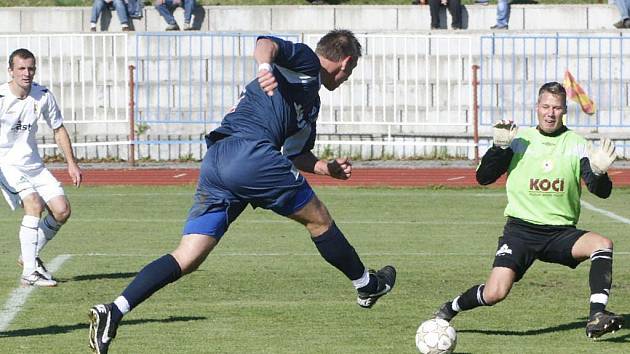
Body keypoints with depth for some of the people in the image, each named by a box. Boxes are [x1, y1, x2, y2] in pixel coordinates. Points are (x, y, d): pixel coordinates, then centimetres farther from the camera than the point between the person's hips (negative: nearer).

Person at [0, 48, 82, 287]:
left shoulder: (43, 96, -2)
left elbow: (58, 129, 13)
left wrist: (71, 163, 9)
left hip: (33, 164, 6)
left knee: (62, 210, -5)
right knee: (34, 203, -26)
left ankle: (30, 255, 17)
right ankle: (30, 272, -25)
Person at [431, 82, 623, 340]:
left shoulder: (576, 144, 3)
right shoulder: (520, 140, 2)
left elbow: (602, 192, -3)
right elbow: (483, 178, 0)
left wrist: (599, 173, -26)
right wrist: (500, 146, -15)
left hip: (561, 232, 2)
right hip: (521, 229, -1)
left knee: (603, 244, -28)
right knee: (495, 294, -18)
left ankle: (597, 318, -29)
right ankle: (449, 310, 11)